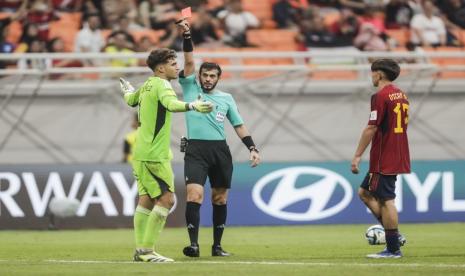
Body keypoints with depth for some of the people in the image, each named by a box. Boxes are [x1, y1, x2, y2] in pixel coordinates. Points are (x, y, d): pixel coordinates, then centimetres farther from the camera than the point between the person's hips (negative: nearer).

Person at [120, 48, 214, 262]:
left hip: (141, 153, 9)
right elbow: (171, 104, -34)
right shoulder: (161, 84, -12)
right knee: (166, 199, -8)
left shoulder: (147, 86, 13)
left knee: (146, 200, 11)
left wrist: (127, 90, 56)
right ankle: (147, 250, -9)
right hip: (155, 155, -9)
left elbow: (131, 100, 34)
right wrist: (192, 106, -51)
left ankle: (140, 250, 12)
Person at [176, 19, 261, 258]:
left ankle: (217, 245, 17)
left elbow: (239, 126, 15)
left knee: (220, 198, 7)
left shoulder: (226, 98, 13)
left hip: (220, 150, 3)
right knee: (194, 194, -18)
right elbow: (189, 61, -3)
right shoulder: (191, 89, 8)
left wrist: (252, 148, 5)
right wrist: (187, 36, -14)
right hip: (196, 149, -3)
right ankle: (194, 244, -21)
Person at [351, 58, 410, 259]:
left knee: (386, 200, -4)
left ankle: (393, 248, -3)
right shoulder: (401, 95, 14)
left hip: (383, 160, -9)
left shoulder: (381, 96, -14)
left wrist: (357, 156, -14)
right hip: (398, 158, 9)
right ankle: (394, 235, 12)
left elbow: (371, 129, -18)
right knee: (365, 192, 16)